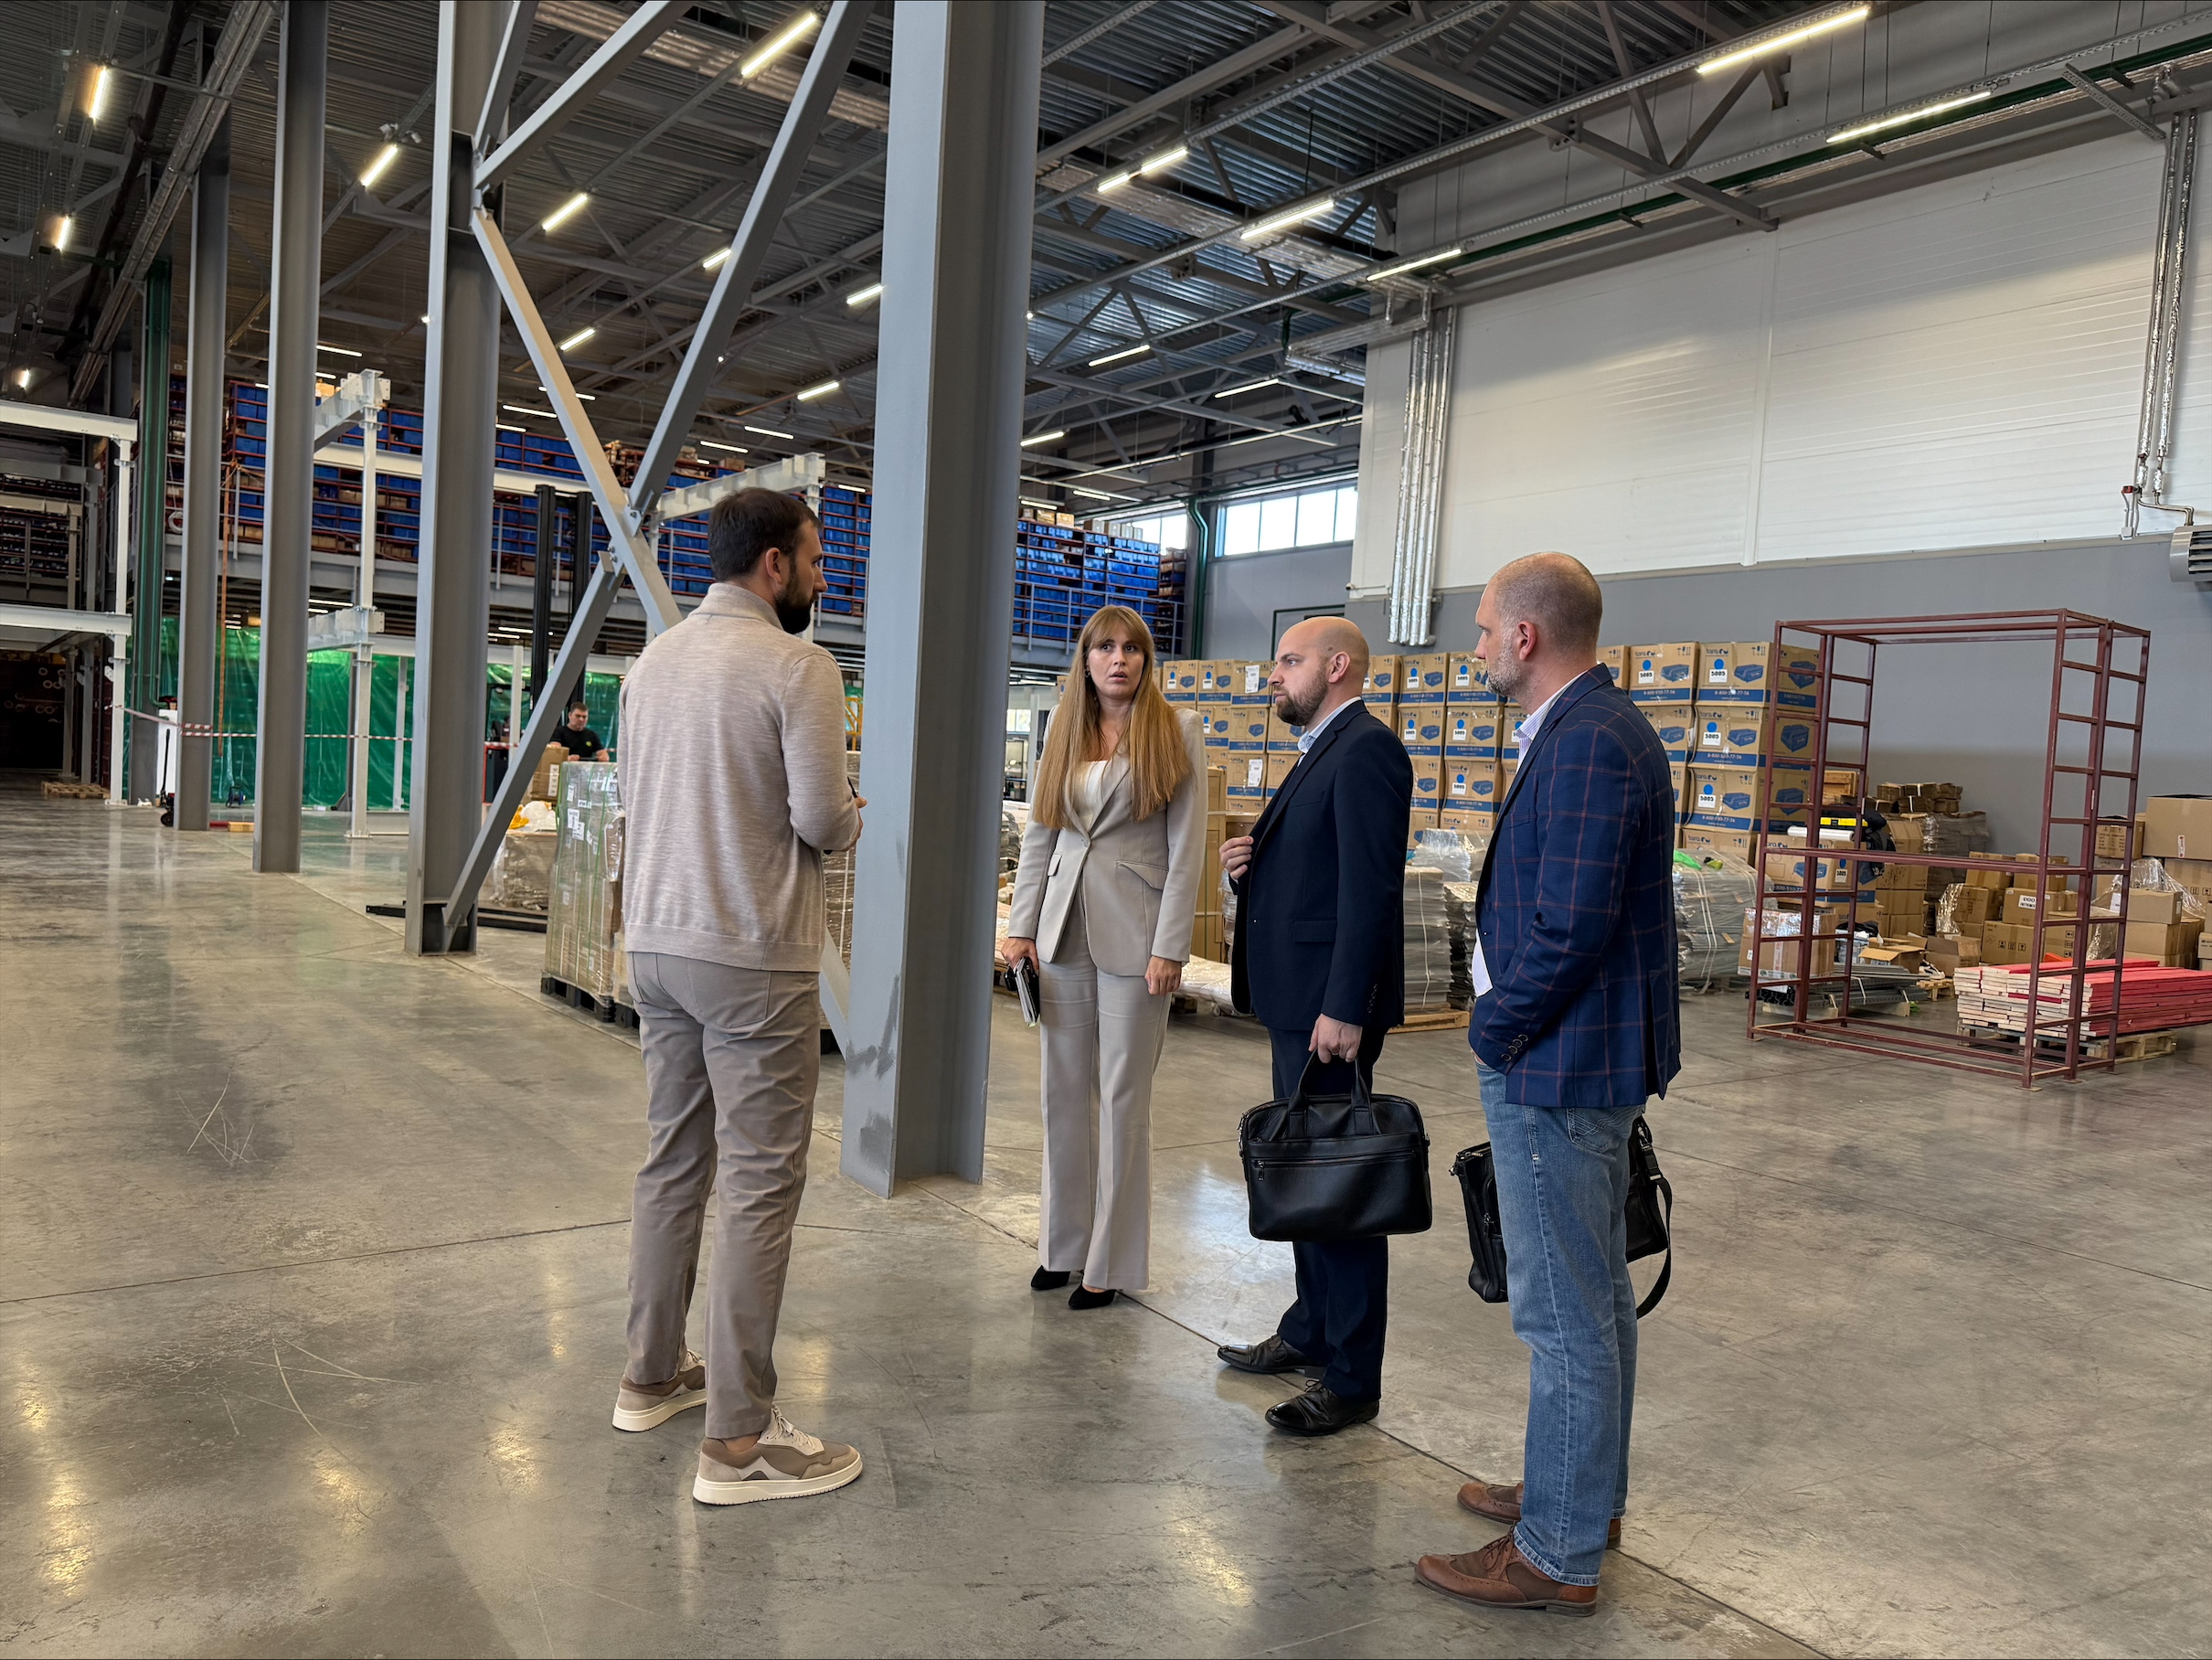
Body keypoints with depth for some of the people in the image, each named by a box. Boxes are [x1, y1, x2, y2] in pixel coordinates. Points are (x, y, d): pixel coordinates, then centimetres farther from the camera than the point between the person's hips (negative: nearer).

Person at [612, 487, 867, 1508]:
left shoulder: (656, 660, 10)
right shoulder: (795, 666, -13)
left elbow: (635, 792, 17)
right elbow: (823, 820, -16)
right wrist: (853, 815, 7)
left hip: (656, 940, 8)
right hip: (752, 959, -8)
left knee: (672, 1163, 18)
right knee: (759, 1185, -2)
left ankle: (652, 1375, 31)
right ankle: (739, 1441, 3)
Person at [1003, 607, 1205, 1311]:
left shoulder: (1178, 729, -1)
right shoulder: (1064, 730, 10)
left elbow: (1187, 847, -6)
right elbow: (1038, 835, 11)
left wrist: (1168, 947, -12)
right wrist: (1022, 925, 3)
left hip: (1133, 932, -4)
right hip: (1065, 929, 4)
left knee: (1123, 1097, 2)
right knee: (1063, 1090, 9)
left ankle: (1112, 1262, 12)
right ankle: (1063, 1244, 22)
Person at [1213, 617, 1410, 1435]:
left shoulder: (1366, 751, -14)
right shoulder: (1322, 752, 19)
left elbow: (1370, 887, -21)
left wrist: (1345, 1008, -25)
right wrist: (1250, 864, 4)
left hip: (1330, 1005, -10)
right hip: (1294, 1001, 10)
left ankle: (1352, 1377, 7)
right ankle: (1311, 1330, 32)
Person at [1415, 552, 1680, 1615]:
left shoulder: (1585, 743, -22)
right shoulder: (1596, 729, 13)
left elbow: (1567, 929, -27)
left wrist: (1493, 1030, -13)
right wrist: (1508, 1019, 12)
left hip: (1554, 1065, -11)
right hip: (1591, 1060, 11)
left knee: (1563, 1314, 1)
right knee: (1596, 1296, 21)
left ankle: (1557, 1556, 14)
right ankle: (1586, 1495, 37)